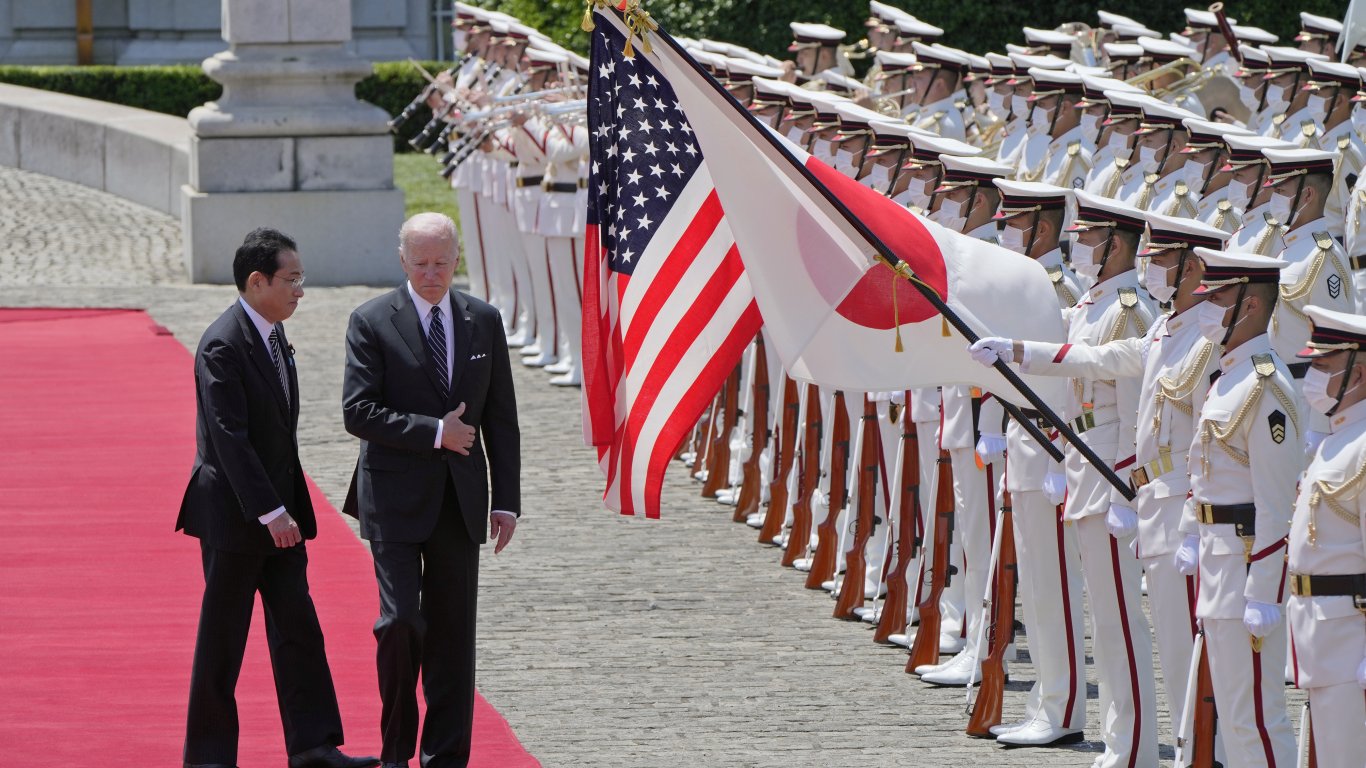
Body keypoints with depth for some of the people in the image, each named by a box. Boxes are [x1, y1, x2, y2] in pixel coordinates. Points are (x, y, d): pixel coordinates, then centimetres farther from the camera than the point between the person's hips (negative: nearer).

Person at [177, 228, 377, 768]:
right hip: (234, 515, -8)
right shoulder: (222, 346, -18)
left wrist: (288, 507, 15)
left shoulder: (273, 333, 10)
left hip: (277, 510, 8)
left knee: (298, 627, 4)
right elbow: (230, 440, -22)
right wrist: (270, 513, -23)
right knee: (223, 638, 0)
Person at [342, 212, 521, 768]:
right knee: (400, 620, -12)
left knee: (453, 631, 5)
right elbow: (358, 412, -11)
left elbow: (501, 418, 9)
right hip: (396, 497, -4)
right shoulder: (372, 322, -4)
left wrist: (506, 501, 4)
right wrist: (434, 433, -15)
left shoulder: (484, 321, 7)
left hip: (460, 499, 4)